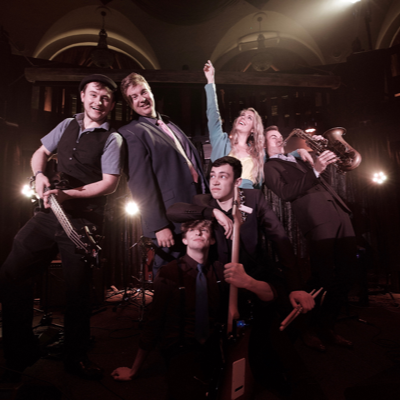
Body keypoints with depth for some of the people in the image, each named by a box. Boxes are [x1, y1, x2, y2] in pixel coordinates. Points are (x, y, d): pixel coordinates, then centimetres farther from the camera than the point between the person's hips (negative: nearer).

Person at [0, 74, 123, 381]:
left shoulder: (111, 138, -2)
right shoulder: (67, 125, 16)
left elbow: (110, 184, -11)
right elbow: (41, 153, 22)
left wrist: (67, 194, -18)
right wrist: (40, 175, -1)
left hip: (83, 221, -5)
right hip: (48, 214, 6)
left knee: (78, 291, 2)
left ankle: (76, 358, 25)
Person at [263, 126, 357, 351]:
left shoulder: (297, 159, 29)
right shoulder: (270, 167, 7)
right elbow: (285, 192, -10)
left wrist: (321, 154, 19)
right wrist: (314, 171, -16)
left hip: (340, 213, 7)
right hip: (317, 218, -7)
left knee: (345, 275, 5)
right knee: (324, 278, -10)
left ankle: (327, 328, 18)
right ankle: (309, 330, 10)